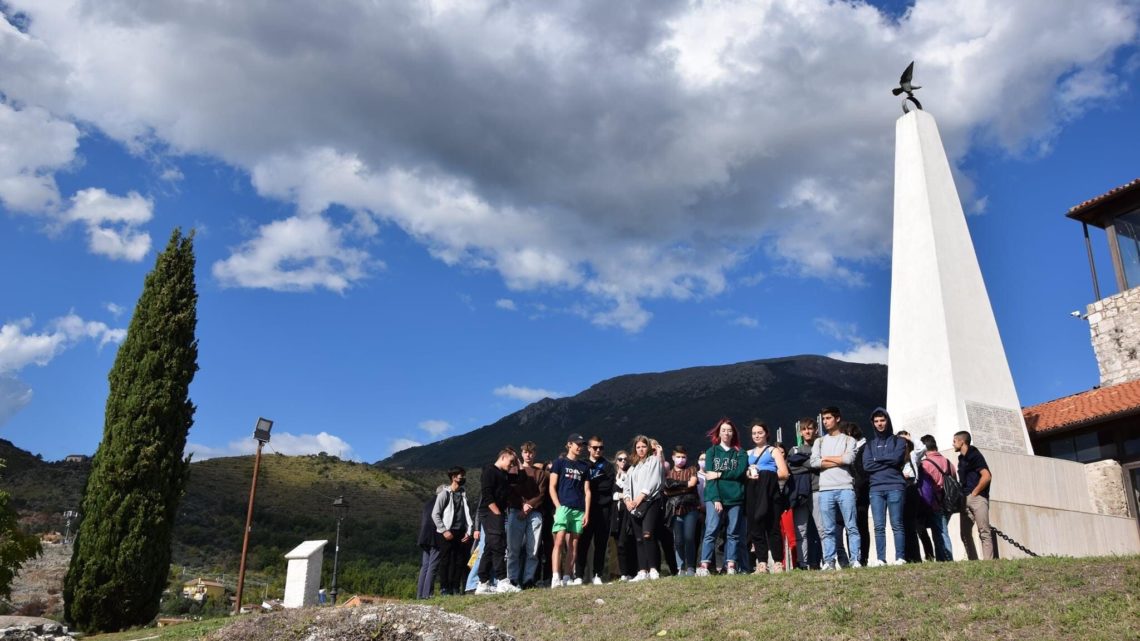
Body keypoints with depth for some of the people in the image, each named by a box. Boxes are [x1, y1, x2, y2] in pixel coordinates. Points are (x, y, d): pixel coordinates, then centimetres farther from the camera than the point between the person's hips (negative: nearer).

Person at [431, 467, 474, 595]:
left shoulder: (463, 494, 14)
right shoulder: (444, 493, -3)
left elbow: (467, 514, 14)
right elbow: (435, 514, -6)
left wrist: (468, 531, 4)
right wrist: (444, 531, -11)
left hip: (461, 534, 5)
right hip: (447, 533, -5)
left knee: (460, 561, 3)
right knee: (446, 561, -3)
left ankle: (456, 588, 10)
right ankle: (444, 588, 3)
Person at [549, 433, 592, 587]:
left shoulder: (583, 467, 18)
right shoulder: (560, 463, 7)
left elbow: (587, 491, 15)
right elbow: (552, 487, 1)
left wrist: (587, 512, 5)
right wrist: (558, 507, -9)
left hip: (578, 510, 4)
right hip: (563, 507, -4)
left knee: (573, 544, 5)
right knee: (559, 542, -14)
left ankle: (569, 577, 10)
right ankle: (555, 578, -20)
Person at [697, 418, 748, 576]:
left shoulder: (740, 453, 12)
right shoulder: (711, 452, 10)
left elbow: (740, 472, -4)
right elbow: (709, 477, 0)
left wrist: (719, 474, -10)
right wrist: (716, 499, -11)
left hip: (735, 498, 2)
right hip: (714, 497, -2)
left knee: (733, 532, 1)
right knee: (711, 530, -11)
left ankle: (731, 566, 5)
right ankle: (704, 566, -13)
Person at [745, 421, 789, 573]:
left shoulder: (773, 451, 9)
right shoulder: (748, 454, 23)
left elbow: (784, 474, -2)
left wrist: (763, 476, -9)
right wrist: (748, 475, -2)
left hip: (769, 493, -4)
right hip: (752, 494, 5)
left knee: (772, 527, -8)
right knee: (756, 528, 0)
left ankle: (778, 563, -4)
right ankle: (761, 564, 2)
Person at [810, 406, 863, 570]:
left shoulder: (848, 440, 10)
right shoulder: (819, 442, 17)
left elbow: (849, 459, -9)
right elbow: (814, 462, 1)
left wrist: (826, 458, 1)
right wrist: (839, 461, -3)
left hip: (845, 489, -3)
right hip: (825, 490, 3)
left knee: (851, 527, -4)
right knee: (828, 530, 3)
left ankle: (855, 560, -2)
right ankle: (829, 561, 5)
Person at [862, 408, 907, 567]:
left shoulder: (898, 441, 12)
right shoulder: (870, 443, 18)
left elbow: (897, 458, -8)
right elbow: (866, 465, 3)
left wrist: (877, 459, 1)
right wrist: (888, 462, -3)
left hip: (895, 486, -2)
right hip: (875, 488, 2)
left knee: (897, 524, -3)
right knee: (879, 526, -1)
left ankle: (900, 558, -3)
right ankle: (880, 559, -2)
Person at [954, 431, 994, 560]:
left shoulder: (974, 456, -5)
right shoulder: (961, 458, 19)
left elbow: (987, 476, -16)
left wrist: (974, 492, -12)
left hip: (977, 498, -9)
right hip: (965, 500, 9)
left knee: (984, 532, -10)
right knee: (965, 534, 5)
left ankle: (988, 561, -13)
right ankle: (973, 561, 7)